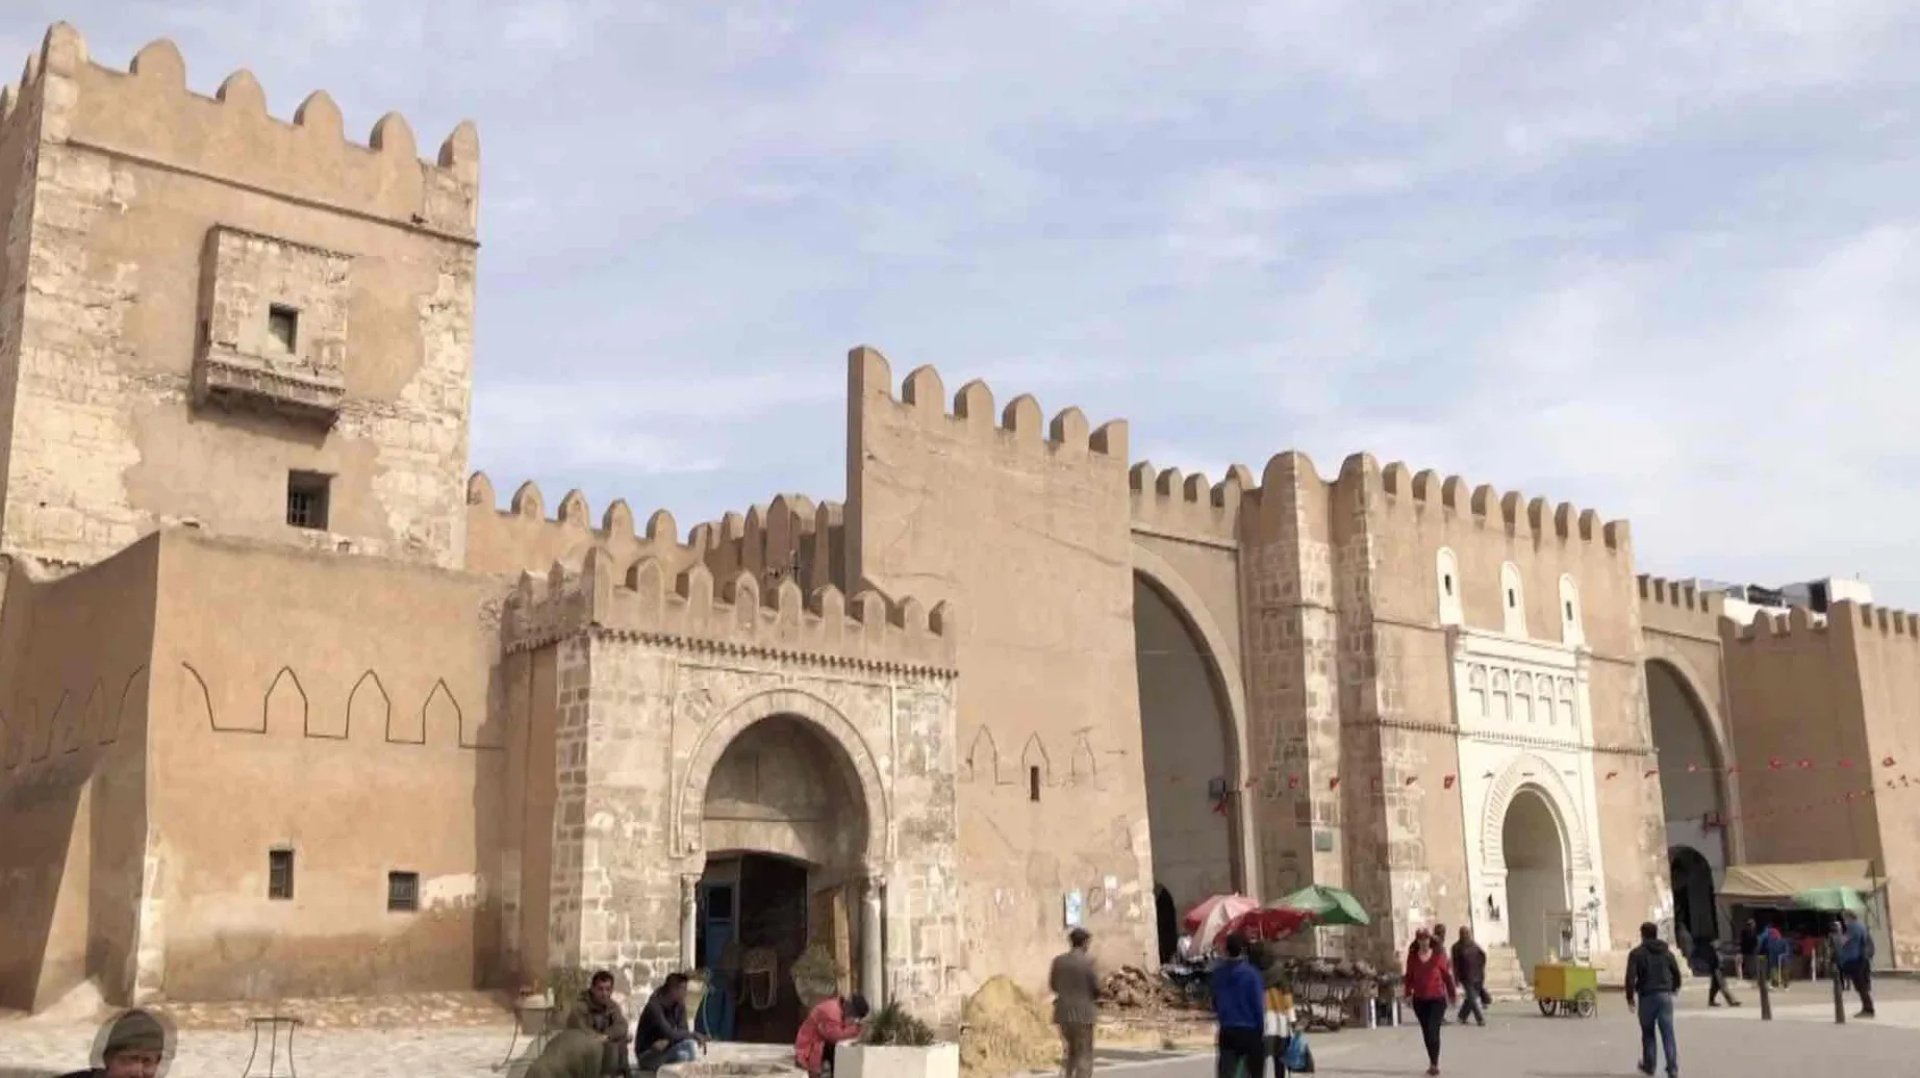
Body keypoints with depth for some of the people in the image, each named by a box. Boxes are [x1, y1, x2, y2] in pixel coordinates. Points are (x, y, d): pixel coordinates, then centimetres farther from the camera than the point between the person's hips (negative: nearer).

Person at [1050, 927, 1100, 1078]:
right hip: (1083, 1012, -5)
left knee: (1071, 1053, 20)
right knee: (1084, 1055, 2)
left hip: (1063, 1012, 5)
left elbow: (1052, 985, 10)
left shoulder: (1058, 961, 2)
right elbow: (1096, 987, -9)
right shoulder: (1088, 961, -11)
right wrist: (1094, 998, 12)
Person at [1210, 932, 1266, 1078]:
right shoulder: (1250, 973, -13)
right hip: (1250, 1031, -3)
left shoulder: (1218, 972, 2)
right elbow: (1258, 1004, -10)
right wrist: (1262, 1029, 0)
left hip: (1227, 1031, 3)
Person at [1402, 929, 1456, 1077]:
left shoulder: (1438, 956, -5)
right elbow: (1409, 977, 6)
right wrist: (1408, 994, 0)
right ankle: (1433, 1063, 21)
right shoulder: (1412, 957, 1)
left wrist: (1451, 994, 4)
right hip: (1419, 999, 3)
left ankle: (1434, 1064, -7)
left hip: (1437, 998, -3)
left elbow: (1447, 975, 1)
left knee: (1433, 1030, -13)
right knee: (1426, 1032, 9)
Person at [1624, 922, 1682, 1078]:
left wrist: (1630, 998, -4)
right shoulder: (1667, 952, 9)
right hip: (1665, 995, 3)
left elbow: (1630, 977, -12)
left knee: (1648, 1033, 12)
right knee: (1668, 1033, 1)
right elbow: (1677, 973, 14)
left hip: (1647, 996, -3)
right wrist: (1674, 988, 34)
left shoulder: (1636, 953, -5)